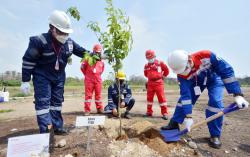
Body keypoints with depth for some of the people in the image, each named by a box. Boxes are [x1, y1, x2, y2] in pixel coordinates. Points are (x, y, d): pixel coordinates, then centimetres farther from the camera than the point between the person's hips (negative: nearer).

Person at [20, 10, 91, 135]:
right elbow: (28, 60, -15)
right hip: (42, 76, -5)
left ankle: (57, 127, 22)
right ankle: (45, 131, -1)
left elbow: (82, 51, 8)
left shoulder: (69, 42, -5)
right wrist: (25, 81, -14)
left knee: (57, 101, 10)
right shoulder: (39, 41, -20)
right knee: (43, 101, -9)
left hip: (59, 76, 5)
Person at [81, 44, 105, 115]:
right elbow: (82, 67, 7)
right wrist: (87, 75, 10)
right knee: (88, 95, 1)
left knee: (98, 95, 8)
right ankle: (87, 110, 7)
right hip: (89, 80, -3)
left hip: (98, 80, 3)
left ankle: (100, 109, 17)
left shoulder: (101, 62, 8)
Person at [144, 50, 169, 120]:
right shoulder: (146, 66, 8)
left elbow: (166, 70, 8)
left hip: (158, 83, -4)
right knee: (149, 98, 8)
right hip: (150, 83, 4)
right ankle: (149, 112, 20)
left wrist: (162, 77, 11)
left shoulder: (160, 63, -3)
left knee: (161, 98, -5)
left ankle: (165, 113, 2)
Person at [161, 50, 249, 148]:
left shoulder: (207, 56, -41)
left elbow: (227, 70, -34)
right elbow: (185, 95, -30)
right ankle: (174, 124, 7)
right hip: (196, 81, 2)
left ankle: (215, 135, -6)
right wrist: (188, 116, -32)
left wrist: (237, 95, -38)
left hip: (214, 79, -2)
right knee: (183, 98, -9)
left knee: (215, 102, -21)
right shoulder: (182, 75, -31)